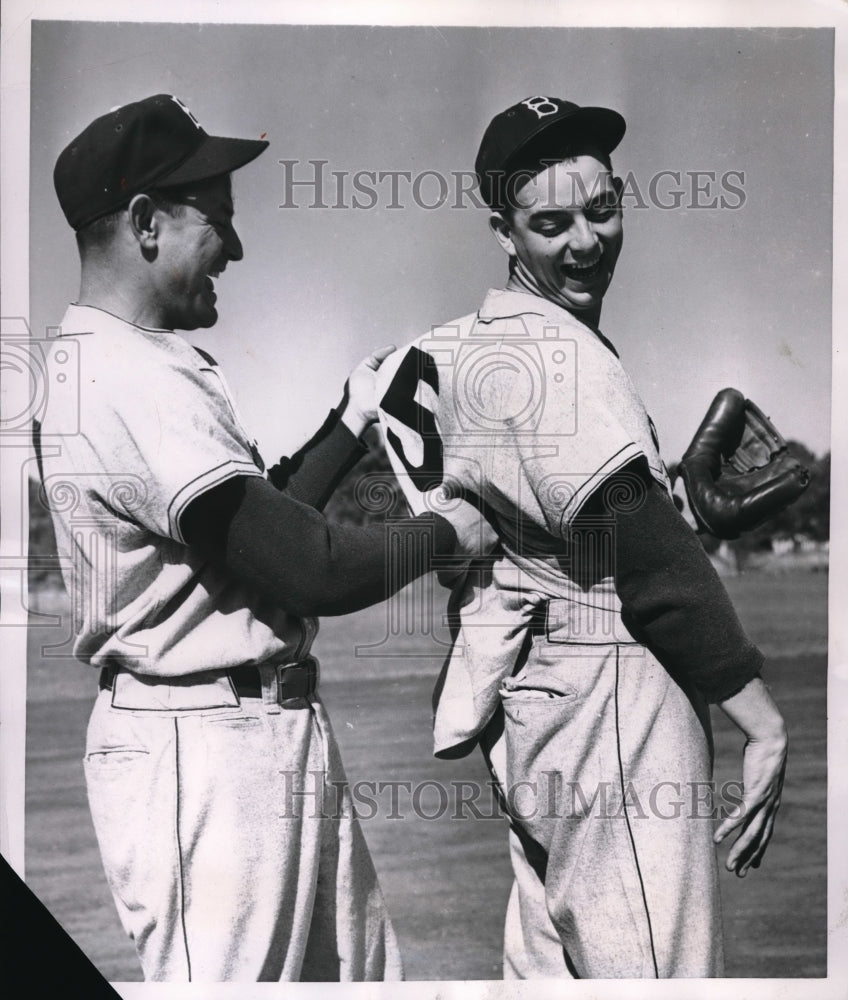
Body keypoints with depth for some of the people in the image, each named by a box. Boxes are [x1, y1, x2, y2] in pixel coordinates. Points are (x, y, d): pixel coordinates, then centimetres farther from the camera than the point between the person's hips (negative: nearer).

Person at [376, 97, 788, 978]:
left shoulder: (468, 347, 14)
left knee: (546, 965, 18)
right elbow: (650, 555, -20)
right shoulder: (556, 353, -15)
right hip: (610, 700, -10)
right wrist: (765, 724, -19)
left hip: (529, 698, 10)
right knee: (659, 971, -7)